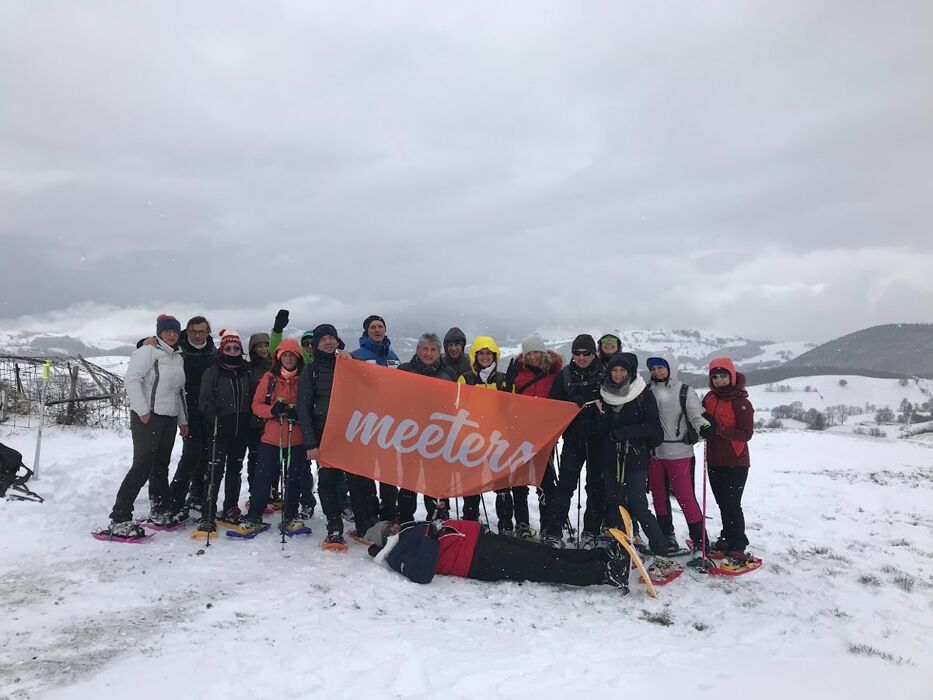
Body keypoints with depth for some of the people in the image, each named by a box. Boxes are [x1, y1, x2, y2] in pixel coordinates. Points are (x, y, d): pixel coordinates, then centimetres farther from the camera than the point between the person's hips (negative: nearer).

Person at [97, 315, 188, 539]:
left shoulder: (178, 358, 17)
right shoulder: (147, 351, -7)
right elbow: (132, 379, -17)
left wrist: (183, 420, 19)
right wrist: (142, 411, -20)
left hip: (169, 419, 8)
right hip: (148, 417, -7)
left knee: (161, 466, 13)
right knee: (142, 466, -11)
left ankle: (160, 512, 24)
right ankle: (119, 520, -7)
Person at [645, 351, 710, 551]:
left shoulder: (684, 391, -3)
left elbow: (696, 415, -11)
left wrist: (703, 426, -30)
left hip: (677, 451, -4)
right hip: (653, 451, 4)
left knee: (685, 496, -6)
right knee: (658, 495, 12)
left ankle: (700, 539, 5)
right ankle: (667, 535, 26)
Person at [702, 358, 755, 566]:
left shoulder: (741, 402, -12)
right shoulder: (710, 398, 6)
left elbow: (746, 433, -15)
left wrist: (719, 429, -24)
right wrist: (702, 427, -6)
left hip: (736, 463, -6)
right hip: (714, 461, 6)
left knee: (732, 504, -5)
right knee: (722, 503, 14)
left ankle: (738, 549, 3)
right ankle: (728, 539, 28)